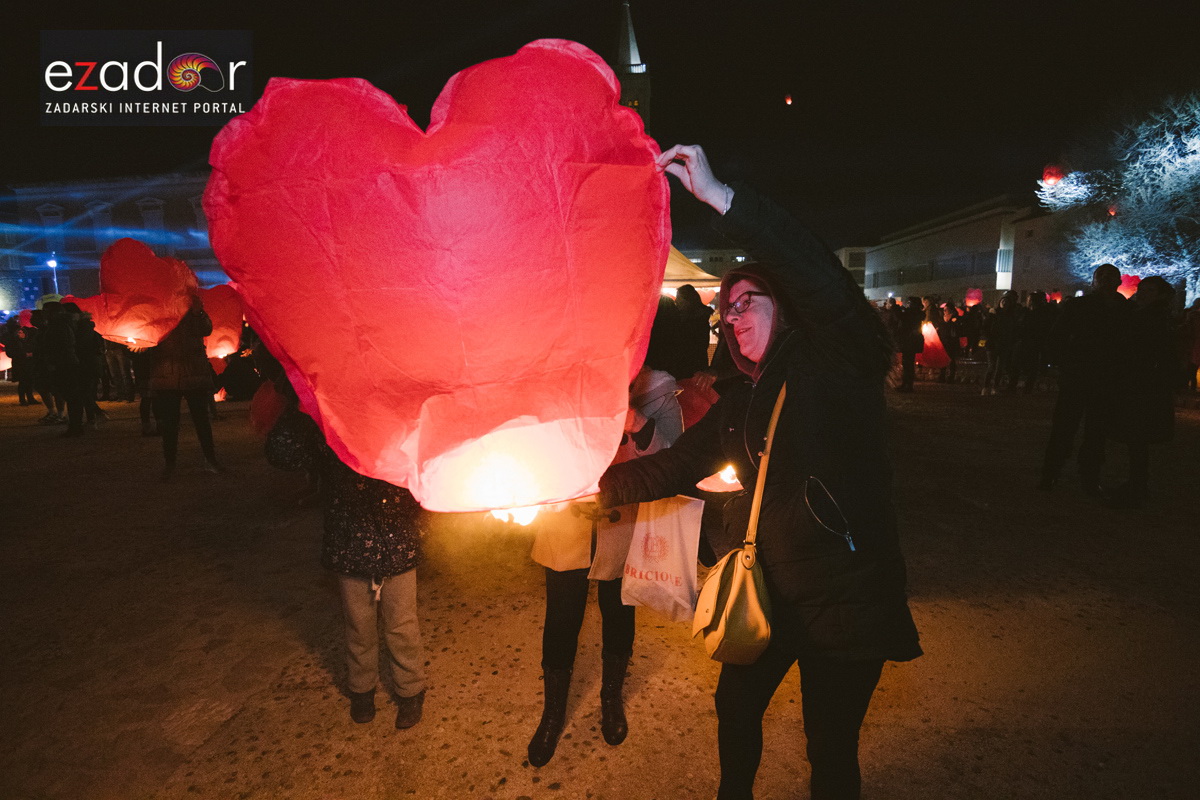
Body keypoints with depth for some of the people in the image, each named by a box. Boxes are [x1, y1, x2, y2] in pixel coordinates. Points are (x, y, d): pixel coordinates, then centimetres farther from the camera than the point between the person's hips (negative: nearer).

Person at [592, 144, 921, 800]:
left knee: (830, 747, 9)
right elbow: (677, 465, 8)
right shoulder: (740, 401, 7)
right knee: (736, 706, 24)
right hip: (768, 591, 7)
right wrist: (596, 484, 1)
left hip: (845, 598, -7)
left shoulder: (837, 366, -13)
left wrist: (719, 197, -35)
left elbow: (824, 284, -31)